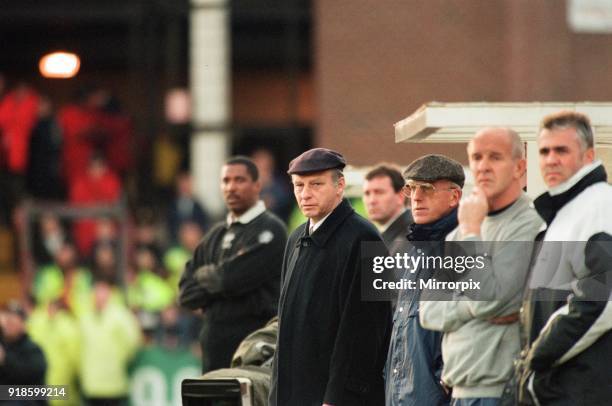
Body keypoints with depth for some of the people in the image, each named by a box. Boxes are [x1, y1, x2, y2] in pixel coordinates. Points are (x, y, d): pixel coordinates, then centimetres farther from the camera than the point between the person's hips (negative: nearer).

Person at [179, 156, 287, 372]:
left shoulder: (270, 230, -4)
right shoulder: (216, 235, 19)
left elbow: (234, 278, -16)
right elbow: (186, 293, 13)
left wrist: (204, 275, 3)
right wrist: (219, 280, -4)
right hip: (214, 344, 7)